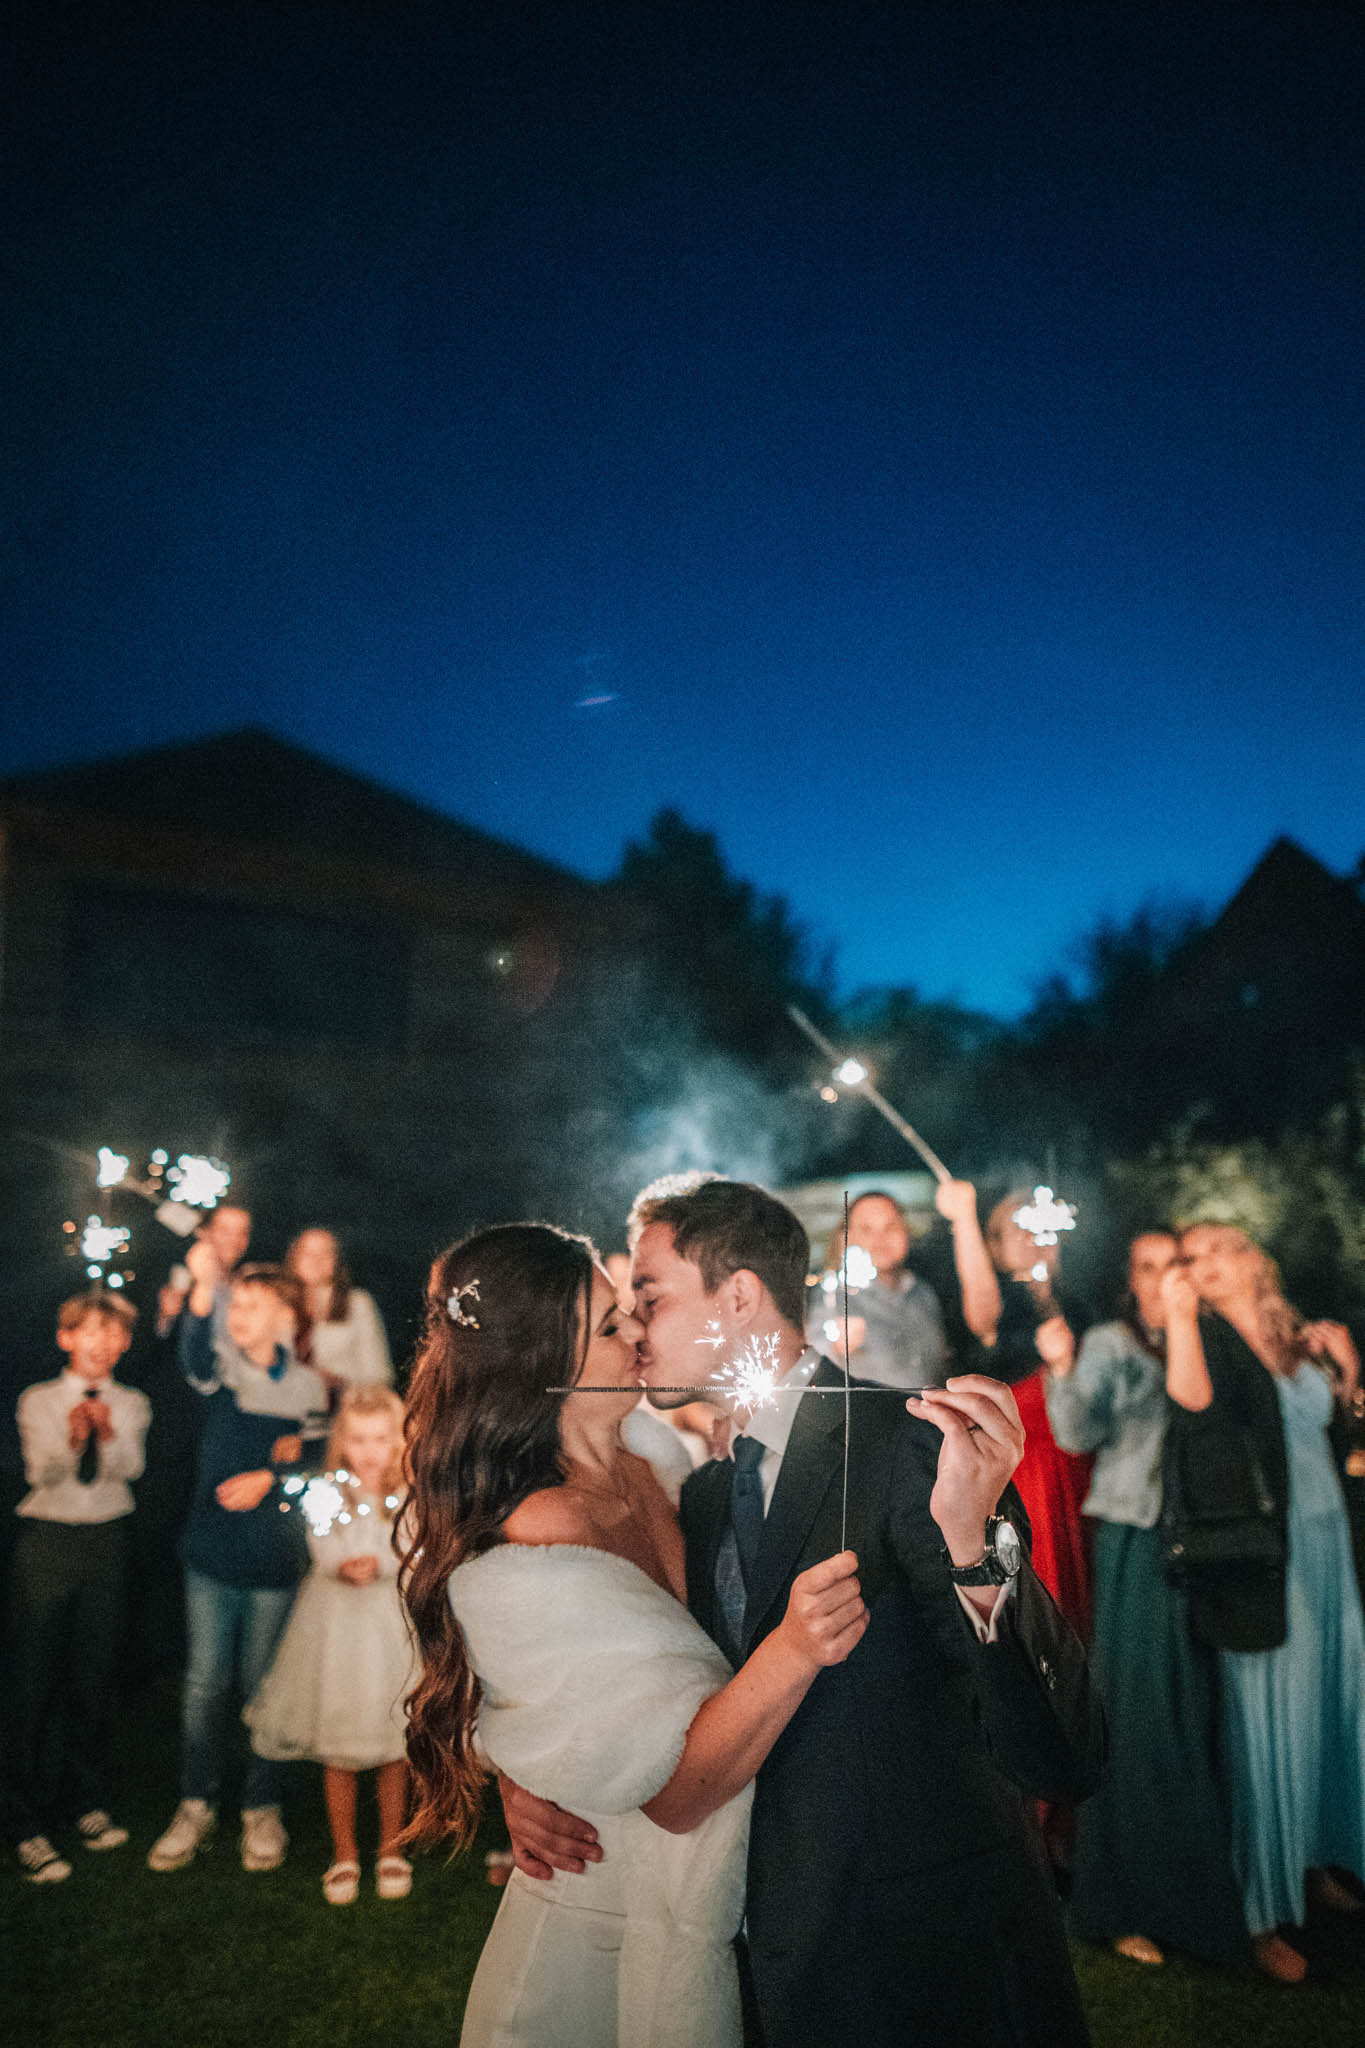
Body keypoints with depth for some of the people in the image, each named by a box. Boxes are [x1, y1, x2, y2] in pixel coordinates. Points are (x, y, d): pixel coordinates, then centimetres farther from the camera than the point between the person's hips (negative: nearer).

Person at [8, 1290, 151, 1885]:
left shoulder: (132, 1405, 4)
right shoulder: (38, 1401, -1)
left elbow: (130, 1467, -11)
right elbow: (41, 1472, -13)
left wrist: (108, 1433, -32)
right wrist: (72, 1439, -34)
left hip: (107, 1543, 2)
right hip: (47, 1541, -2)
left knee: (94, 1678, 11)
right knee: (37, 1683, -1)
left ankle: (87, 1801, 27)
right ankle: (32, 1824, 8)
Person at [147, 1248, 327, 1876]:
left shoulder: (307, 1386, 0)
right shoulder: (222, 1365, -3)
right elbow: (194, 1354, -27)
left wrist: (270, 1477, -14)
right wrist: (203, 1287, -43)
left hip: (276, 1562, 0)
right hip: (212, 1551, 1)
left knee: (264, 1686, 9)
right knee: (203, 1683, 8)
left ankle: (262, 1809, 25)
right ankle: (196, 1806, 25)